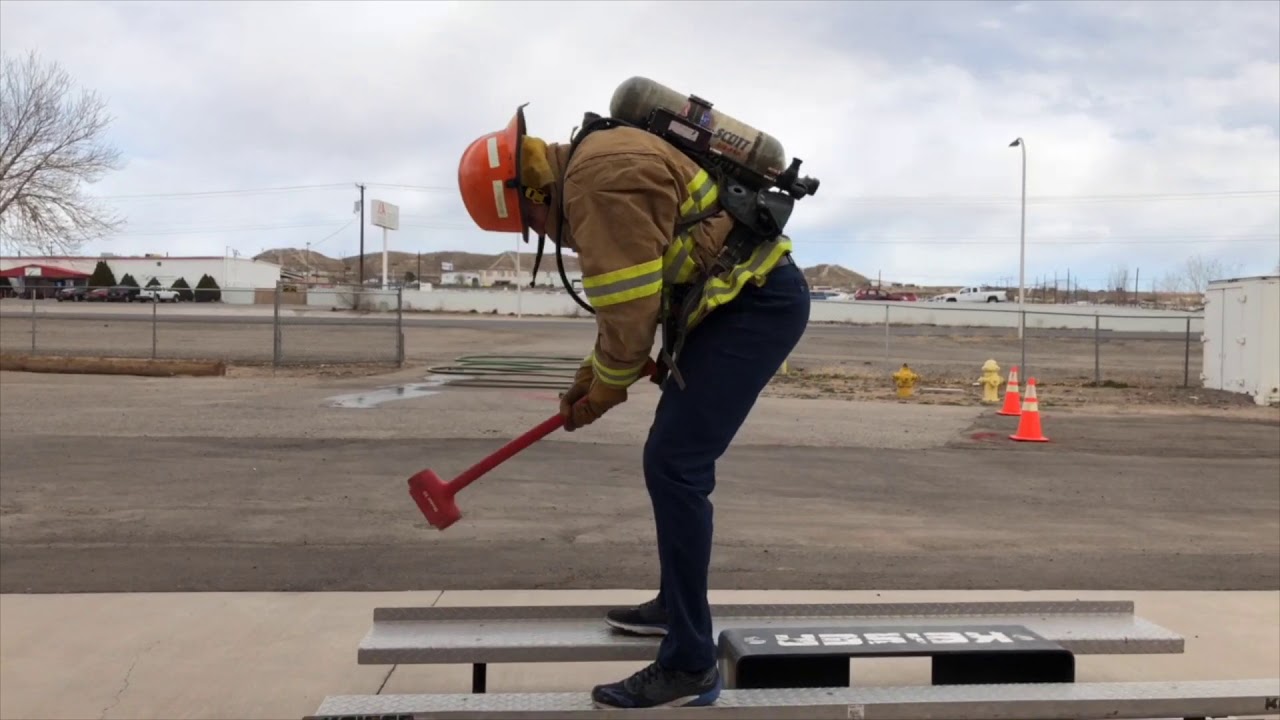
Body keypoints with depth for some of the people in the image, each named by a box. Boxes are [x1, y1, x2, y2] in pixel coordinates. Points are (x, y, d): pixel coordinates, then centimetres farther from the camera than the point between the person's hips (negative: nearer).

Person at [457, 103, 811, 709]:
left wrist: (602, 393, -3)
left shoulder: (599, 180, -20)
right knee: (674, 457, 17)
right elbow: (634, 294, 22)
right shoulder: (591, 177, 15)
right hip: (741, 297, 11)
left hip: (758, 301, -11)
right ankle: (676, 605, 32)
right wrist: (590, 375, 20)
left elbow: (630, 309, -20)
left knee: (673, 465, -12)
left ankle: (689, 666, -4)